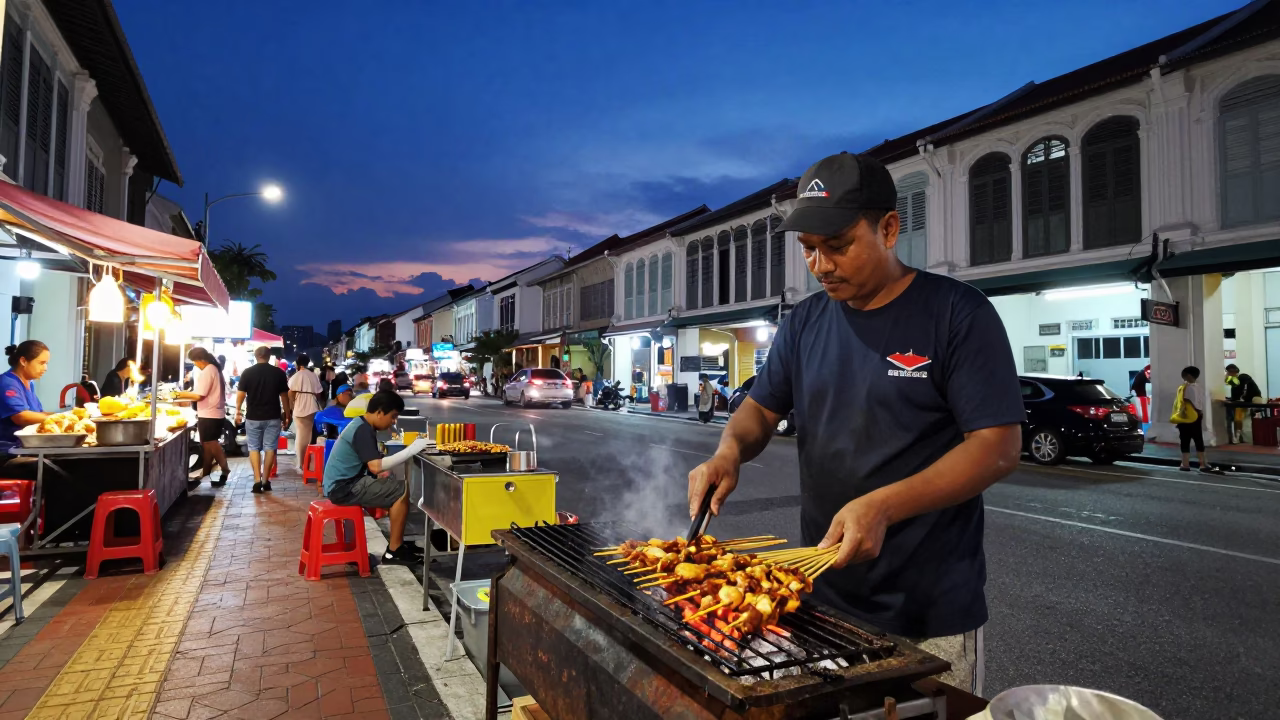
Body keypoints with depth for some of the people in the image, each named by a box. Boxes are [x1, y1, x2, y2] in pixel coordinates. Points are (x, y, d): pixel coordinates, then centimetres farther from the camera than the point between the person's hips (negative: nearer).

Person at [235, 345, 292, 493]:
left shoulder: (247, 372, -3)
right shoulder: (279, 372, -2)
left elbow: (240, 394, -2)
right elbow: (284, 396, 2)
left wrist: (238, 411, 12)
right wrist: (286, 415, 11)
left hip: (253, 417, 0)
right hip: (273, 417, 0)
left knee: (254, 448, 8)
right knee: (269, 448, 7)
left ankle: (257, 480, -2)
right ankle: (265, 480, 8)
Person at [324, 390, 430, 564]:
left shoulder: (362, 426, 11)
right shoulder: (363, 431, -20)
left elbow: (374, 463, 14)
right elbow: (376, 466, -29)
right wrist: (412, 449, -26)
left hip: (346, 483, 10)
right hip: (344, 488, -10)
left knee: (396, 487, 15)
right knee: (402, 491, -13)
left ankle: (397, 542, 19)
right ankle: (393, 551, -5)